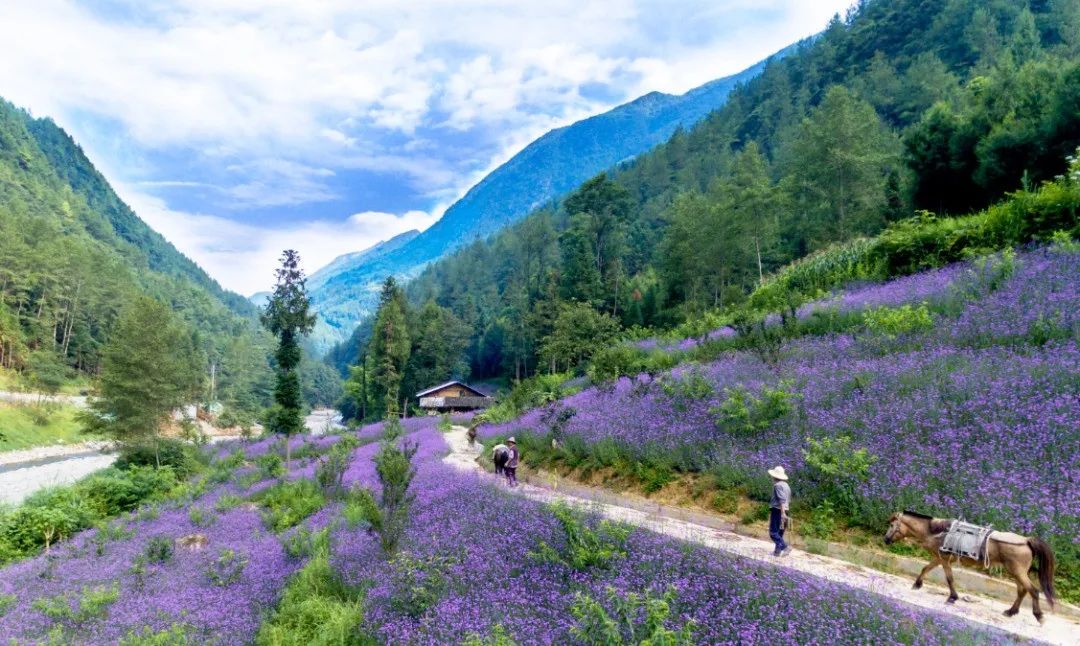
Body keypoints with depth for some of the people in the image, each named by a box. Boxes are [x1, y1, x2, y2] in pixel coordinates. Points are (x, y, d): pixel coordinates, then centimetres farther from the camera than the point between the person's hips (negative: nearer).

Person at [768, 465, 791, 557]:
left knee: (773, 532, -7)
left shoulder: (777, 485, -13)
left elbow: (782, 500, -23)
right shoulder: (786, 485, 15)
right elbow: (789, 501, 20)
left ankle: (785, 547, -18)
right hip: (784, 511, 9)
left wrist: (783, 513, -26)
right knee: (779, 532, 13)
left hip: (777, 510, -9)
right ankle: (777, 551, 16)